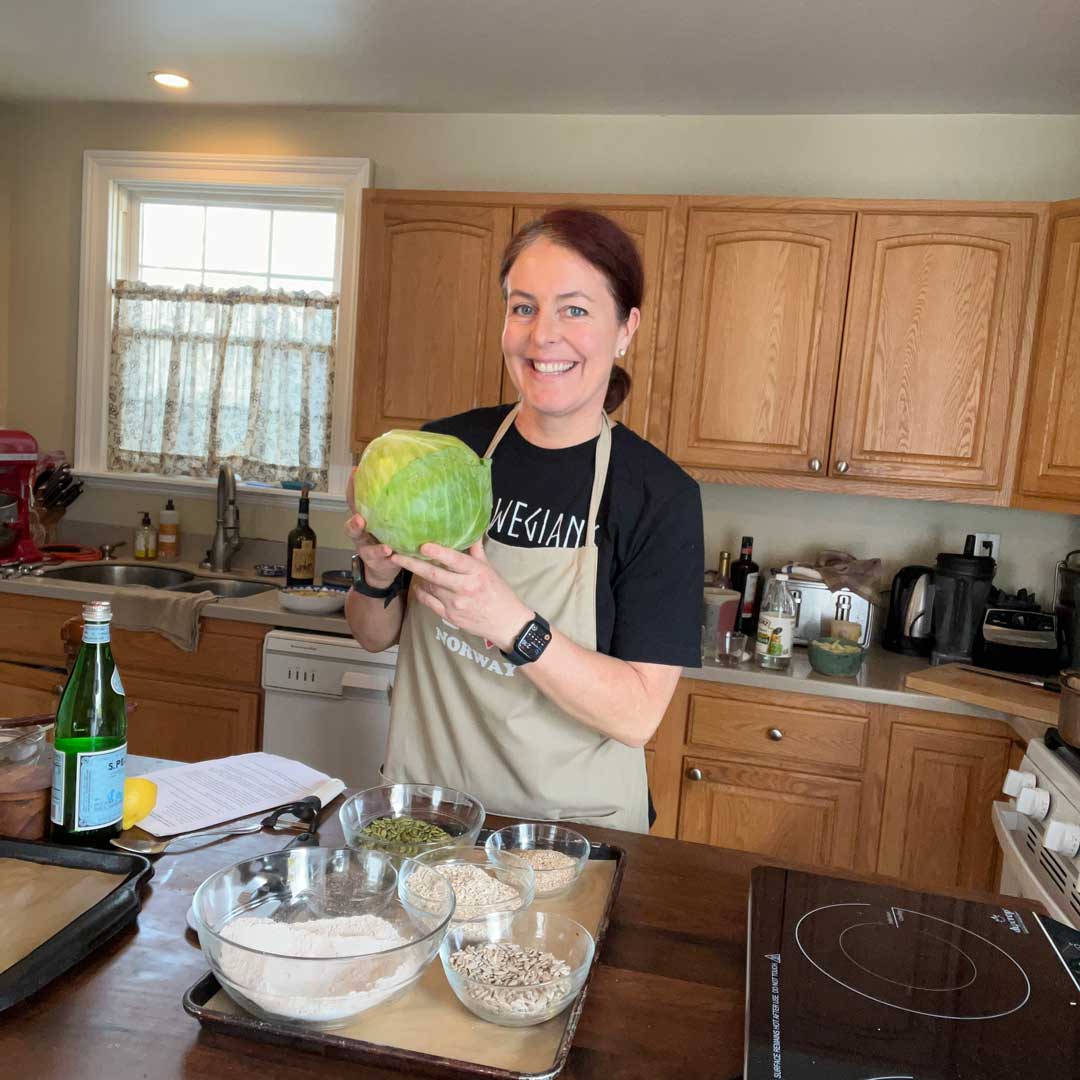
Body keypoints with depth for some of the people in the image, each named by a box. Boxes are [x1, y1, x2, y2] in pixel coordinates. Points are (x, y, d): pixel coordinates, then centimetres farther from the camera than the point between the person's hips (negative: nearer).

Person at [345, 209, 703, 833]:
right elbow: (375, 637, 5)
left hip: (571, 826, -2)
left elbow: (638, 715, -18)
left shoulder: (661, 496, -14)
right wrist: (379, 576, -15)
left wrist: (512, 625, -30)